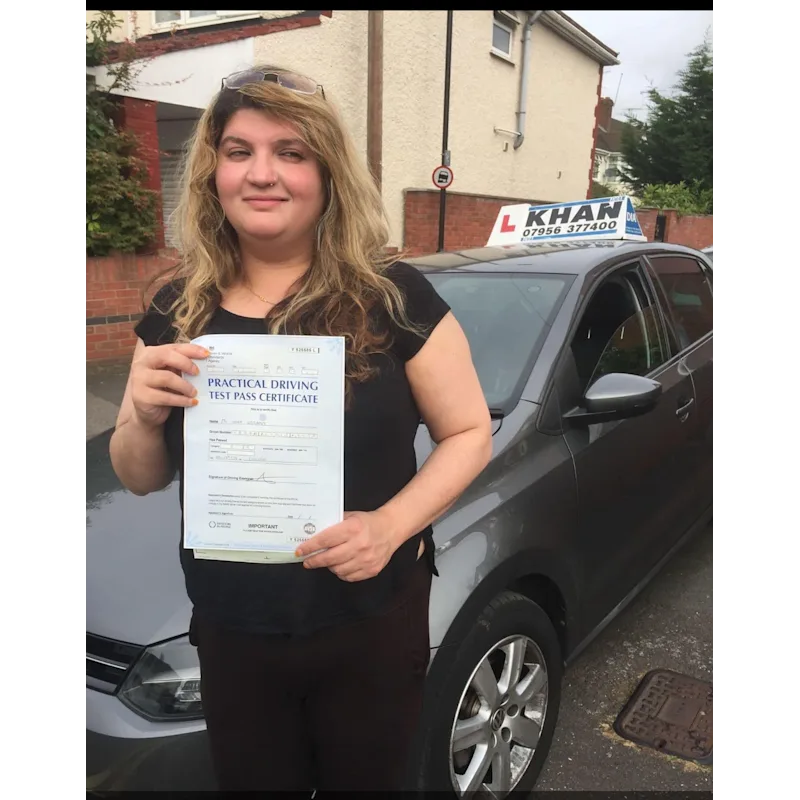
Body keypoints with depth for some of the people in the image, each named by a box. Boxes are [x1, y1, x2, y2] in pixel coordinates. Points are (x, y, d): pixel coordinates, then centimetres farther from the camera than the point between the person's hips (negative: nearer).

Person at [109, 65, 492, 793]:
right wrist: (143, 417, -18)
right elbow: (140, 478, 4)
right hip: (230, 634, 3)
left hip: (370, 630, -2)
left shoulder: (393, 297, -14)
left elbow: (469, 434, -8)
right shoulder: (177, 311, -3)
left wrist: (391, 523, -24)